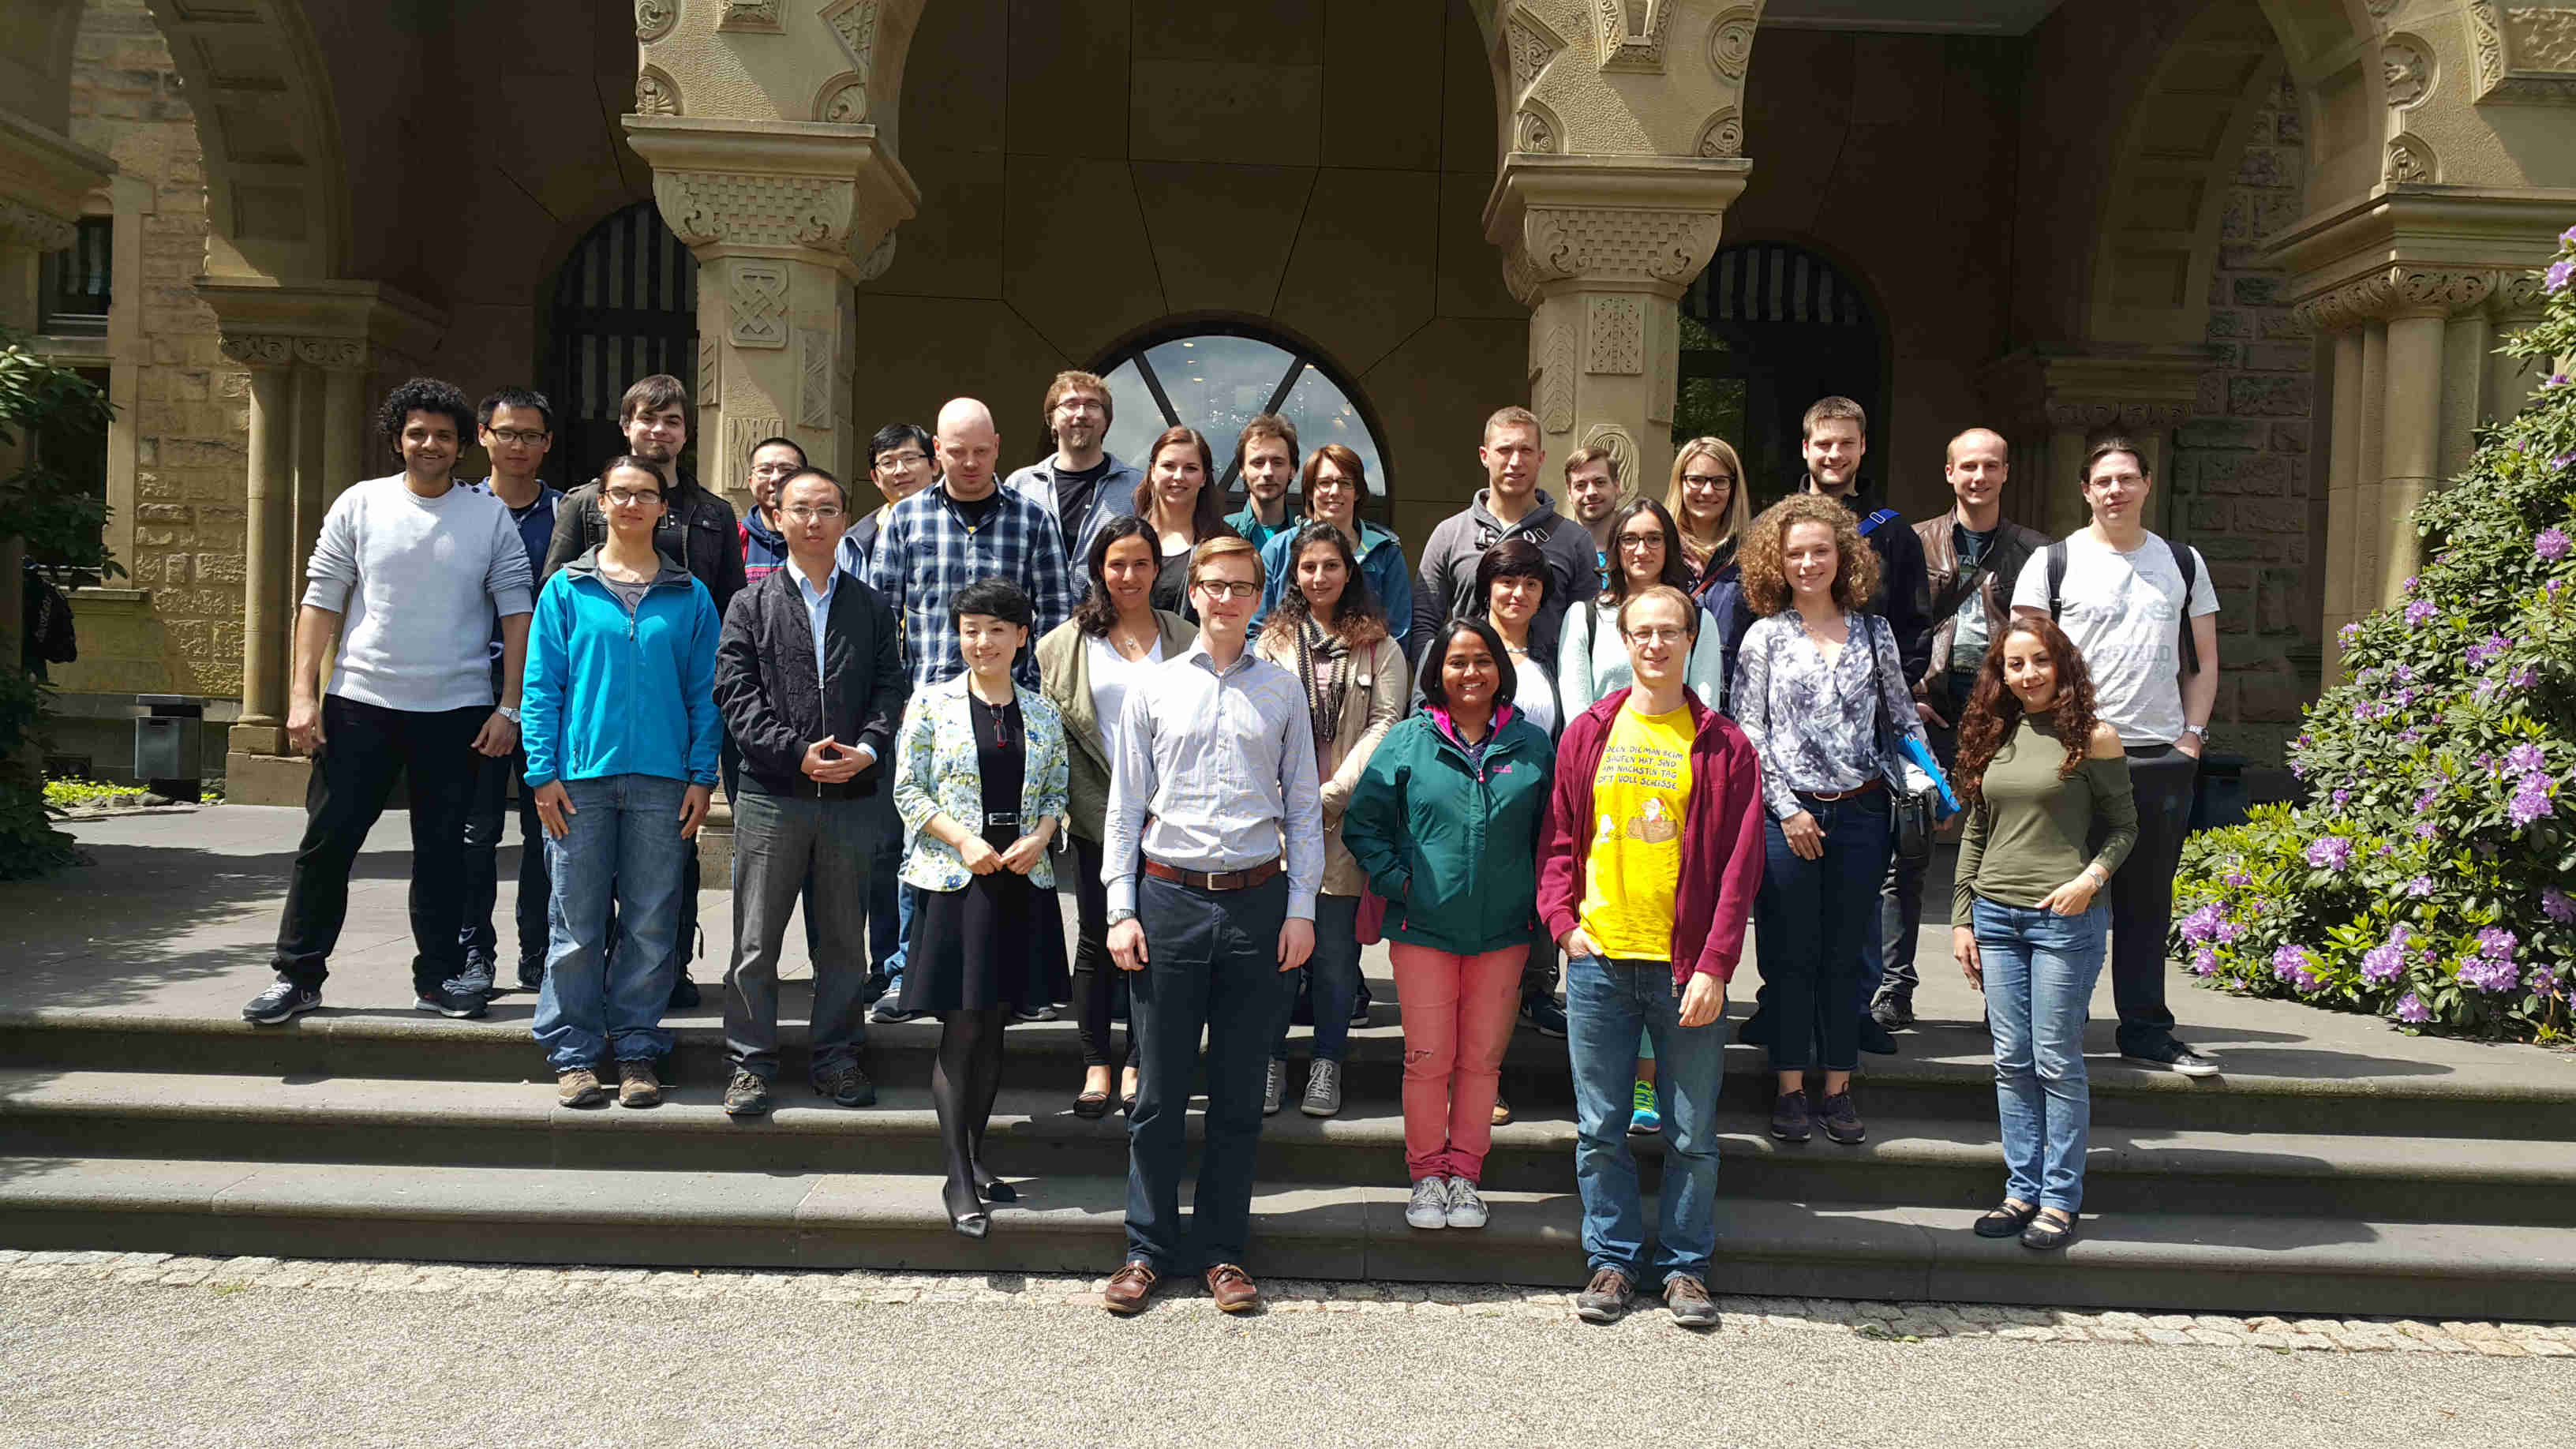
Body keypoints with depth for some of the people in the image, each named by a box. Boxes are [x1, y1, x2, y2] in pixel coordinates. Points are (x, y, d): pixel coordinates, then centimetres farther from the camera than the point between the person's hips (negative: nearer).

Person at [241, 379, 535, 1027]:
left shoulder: (490, 517, 3)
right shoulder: (360, 504, 4)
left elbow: (516, 612, 1)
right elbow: (321, 601, 3)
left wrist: (509, 706, -5)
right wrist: (303, 693, -4)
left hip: (457, 708, 0)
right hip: (361, 703, 0)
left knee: (442, 849, 8)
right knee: (327, 841, 2)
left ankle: (439, 975, 19)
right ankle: (297, 975, 13)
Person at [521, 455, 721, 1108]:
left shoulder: (690, 596, 8)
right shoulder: (567, 588, 6)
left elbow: (704, 692, 7)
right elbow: (541, 686, 5)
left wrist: (702, 777, -1)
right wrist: (543, 772, -3)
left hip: (661, 781, 1)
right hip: (581, 776, 0)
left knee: (651, 924, 4)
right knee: (578, 923, 3)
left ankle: (637, 1052, 14)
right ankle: (574, 1054, 14)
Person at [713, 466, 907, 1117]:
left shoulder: (872, 607, 12)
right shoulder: (751, 605, 6)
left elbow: (891, 689, 6)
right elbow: (736, 693, -3)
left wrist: (867, 750, -12)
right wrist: (797, 752, -14)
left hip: (851, 796, 2)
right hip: (771, 794, -2)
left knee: (844, 940, 9)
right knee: (757, 939, 3)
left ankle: (837, 1058, 20)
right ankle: (750, 1063, 13)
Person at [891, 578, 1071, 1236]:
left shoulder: (1042, 710, 8)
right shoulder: (933, 704, -1)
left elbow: (1058, 789, 13)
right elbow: (908, 790, -2)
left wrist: (1039, 836, -7)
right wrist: (964, 839, -14)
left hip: (1021, 882, 3)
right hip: (952, 879, -3)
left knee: (994, 1024, 10)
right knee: (961, 1028, -4)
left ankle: (975, 1155, 23)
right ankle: (958, 1177, 2)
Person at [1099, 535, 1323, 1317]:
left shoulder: (1283, 690, 9)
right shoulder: (1154, 689, 8)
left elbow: (1304, 807, 9)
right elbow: (1125, 806, 7)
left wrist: (1301, 908, 1)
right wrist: (1122, 909, 0)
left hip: (1258, 902, 1)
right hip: (1170, 899, 0)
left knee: (1240, 1092, 7)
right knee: (1160, 1089, 3)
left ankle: (1224, 1252, 18)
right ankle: (1148, 1249, 16)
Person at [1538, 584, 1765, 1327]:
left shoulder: (1723, 745, 2)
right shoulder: (1588, 734, 8)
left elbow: (1740, 862, -2)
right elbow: (1558, 838, 11)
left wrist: (1714, 966, -9)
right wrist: (1564, 921, -4)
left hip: (1687, 967, -1)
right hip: (1598, 959, 2)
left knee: (1693, 1135, 7)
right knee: (1600, 1129, 8)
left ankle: (1685, 1266, 21)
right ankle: (1612, 1261, 21)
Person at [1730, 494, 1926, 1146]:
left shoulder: (1874, 632, 9)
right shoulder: (1765, 636, 2)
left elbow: (1901, 717, 15)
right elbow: (1748, 732, -2)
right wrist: (1787, 810, -8)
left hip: (1860, 810, 2)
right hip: (1787, 813, -2)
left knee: (1846, 957, 8)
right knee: (1790, 956, 3)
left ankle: (1839, 1088, 18)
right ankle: (1790, 1089, 13)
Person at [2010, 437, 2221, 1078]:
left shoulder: (2184, 563, 14)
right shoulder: (2053, 562, 2)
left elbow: (2203, 663, 17)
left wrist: (2192, 735, 5)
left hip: (2163, 757, 3)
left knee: (2148, 902, 8)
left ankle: (2146, 1030, 16)